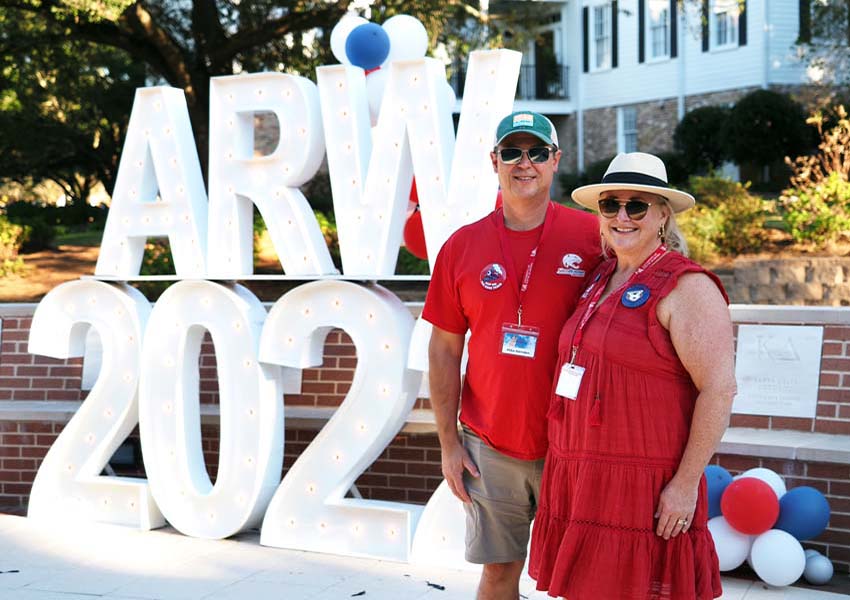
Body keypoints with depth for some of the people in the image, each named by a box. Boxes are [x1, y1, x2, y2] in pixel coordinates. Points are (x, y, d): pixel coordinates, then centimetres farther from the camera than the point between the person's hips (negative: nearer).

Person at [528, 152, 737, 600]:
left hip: (643, 486, -8)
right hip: (580, 477, 8)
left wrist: (686, 484, -18)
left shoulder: (686, 288, -11)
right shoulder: (601, 279, 14)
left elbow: (718, 388, -16)